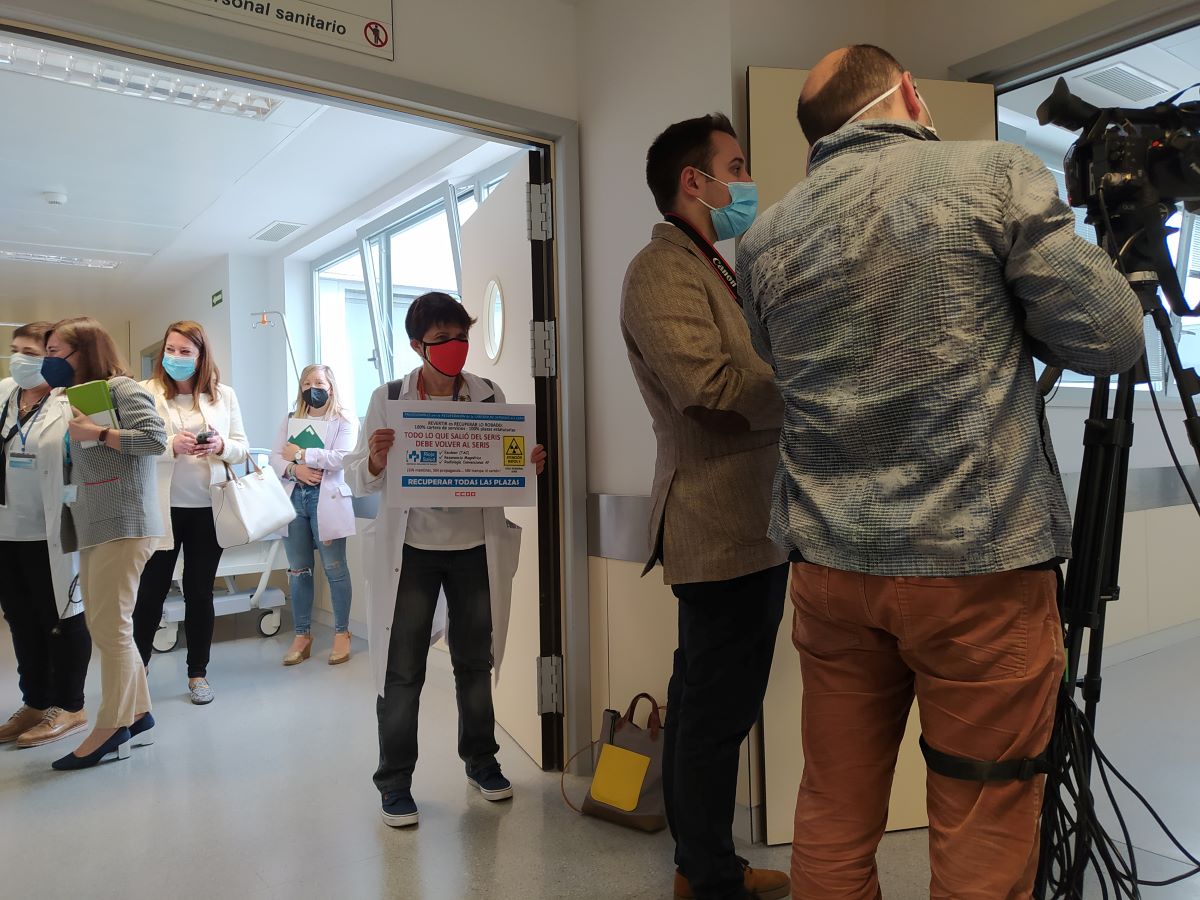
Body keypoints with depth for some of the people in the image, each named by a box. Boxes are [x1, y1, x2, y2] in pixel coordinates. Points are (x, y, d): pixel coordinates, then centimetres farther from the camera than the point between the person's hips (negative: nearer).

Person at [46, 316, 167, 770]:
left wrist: (97, 433, -16)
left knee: (109, 626, -5)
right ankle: (137, 714, 18)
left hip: (124, 524, -9)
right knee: (102, 626, 9)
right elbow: (79, 463, 24)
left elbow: (156, 438, -19)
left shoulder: (122, 389, -6)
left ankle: (111, 728, 3)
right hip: (93, 526, 9)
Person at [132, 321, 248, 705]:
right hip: (161, 507, -2)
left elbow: (242, 448, 5)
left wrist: (220, 446, -15)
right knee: (151, 591, 7)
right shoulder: (144, 392, -1)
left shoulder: (224, 395, 6)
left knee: (200, 591, 11)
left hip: (208, 508, 2)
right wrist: (172, 446, -23)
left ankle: (198, 672, 24)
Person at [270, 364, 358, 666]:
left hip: (327, 500, -5)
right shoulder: (290, 420, 16)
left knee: (334, 569, 1)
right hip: (294, 499, 5)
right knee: (298, 570, 8)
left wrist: (300, 453, -9)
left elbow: (341, 458, -14)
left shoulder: (345, 421, 1)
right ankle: (302, 635, 18)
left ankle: (342, 633, 13)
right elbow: (275, 457, 8)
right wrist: (294, 469, -13)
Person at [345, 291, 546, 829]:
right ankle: (395, 781, 22)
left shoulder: (489, 396, 1)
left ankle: (481, 761, 35)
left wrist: (531, 465, -14)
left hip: (476, 548, 2)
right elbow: (358, 481, -5)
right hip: (412, 550, -2)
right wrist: (375, 462, -27)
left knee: (476, 661, 16)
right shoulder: (389, 399, -4)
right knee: (402, 670, 5)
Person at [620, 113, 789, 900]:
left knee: (711, 706, 16)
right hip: (724, 526, -10)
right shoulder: (662, 271, -11)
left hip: (746, 522, 10)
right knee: (719, 711, -1)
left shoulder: (715, 270, 21)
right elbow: (714, 386, -22)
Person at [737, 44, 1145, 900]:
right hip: (980, 564, -3)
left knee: (834, 817, 16)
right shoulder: (997, 175, -3)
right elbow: (1110, 338, -2)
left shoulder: (766, 239, 8)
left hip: (832, 565, 4)